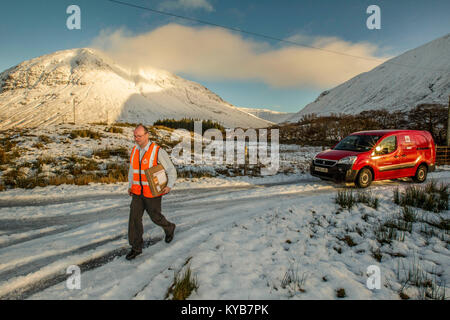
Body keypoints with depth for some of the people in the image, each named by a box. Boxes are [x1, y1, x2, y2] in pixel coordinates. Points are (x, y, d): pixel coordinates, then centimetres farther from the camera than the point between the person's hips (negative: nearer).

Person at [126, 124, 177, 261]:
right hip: (138, 192, 5)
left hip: (153, 192, -5)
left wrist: (169, 186, -26)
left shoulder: (158, 151, -17)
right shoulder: (135, 150, 2)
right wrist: (130, 186, 8)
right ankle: (136, 248, 16)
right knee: (134, 218, 1)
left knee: (155, 217, 9)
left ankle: (169, 228, 41)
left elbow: (171, 170, -12)